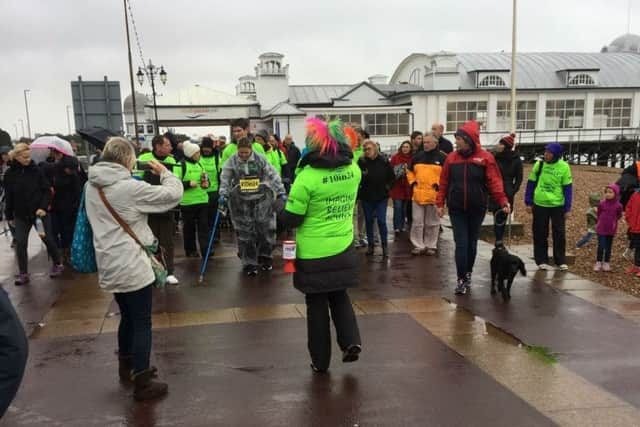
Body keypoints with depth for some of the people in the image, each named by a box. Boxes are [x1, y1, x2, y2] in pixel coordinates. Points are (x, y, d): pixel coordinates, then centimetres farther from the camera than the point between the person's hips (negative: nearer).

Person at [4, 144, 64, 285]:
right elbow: (9, 197, 5)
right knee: (20, 243, -3)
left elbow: (47, 191, -5)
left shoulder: (37, 170, -7)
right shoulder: (10, 174, -2)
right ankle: (23, 273, 8)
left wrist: (43, 207, -18)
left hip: (40, 212, -2)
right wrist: (9, 216, 8)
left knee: (48, 239, 4)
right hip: (21, 215, 2)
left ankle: (58, 264, 24)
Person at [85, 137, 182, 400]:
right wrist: (164, 172, 2)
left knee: (127, 317, 25)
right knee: (142, 323, 3)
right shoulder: (130, 188, -19)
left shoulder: (91, 187, 5)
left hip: (109, 266, 8)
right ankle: (142, 384, 10)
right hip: (131, 266, -8)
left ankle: (127, 367, 41)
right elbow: (174, 193, -14)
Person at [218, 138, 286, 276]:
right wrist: (223, 195, -14)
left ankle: (265, 257, 25)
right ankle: (249, 263, 12)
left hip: (261, 199, 0)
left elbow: (273, 176, -4)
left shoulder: (260, 159, -3)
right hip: (241, 202, 0)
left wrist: (281, 192, -10)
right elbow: (225, 179, -2)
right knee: (245, 232, 2)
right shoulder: (232, 161, -1)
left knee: (265, 228, 3)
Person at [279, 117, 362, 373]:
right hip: (343, 249, 4)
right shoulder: (353, 171, -3)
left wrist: (285, 207, 6)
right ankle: (351, 340, 7)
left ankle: (320, 360, 20)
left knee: (317, 304, 10)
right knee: (340, 296, 23)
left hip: (313, 253, -4)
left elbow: (291, 219, -13)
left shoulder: (308, 177, -19)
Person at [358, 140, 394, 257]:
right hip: (366, 196, 1)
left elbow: (391, 177, 6)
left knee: (381, 221, -2)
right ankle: (370, 244, 21)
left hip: (381, 196, -1)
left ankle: (385, 245, 10)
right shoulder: (361, 162, -7)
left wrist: (387, 187, -2)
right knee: (369, 221, 9)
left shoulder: (384, 161, -5)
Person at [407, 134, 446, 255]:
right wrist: (412, 182, 9)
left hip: (434, 196, -3)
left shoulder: (442, 158, -3)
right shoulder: (417, 157, 9)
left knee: (432, 223, 7)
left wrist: (440, 184, -10)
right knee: (417, 222, 4)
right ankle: (418, 245, 12)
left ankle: (431, 246, 18)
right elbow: (409, 171, 22)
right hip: (418, 195, 3)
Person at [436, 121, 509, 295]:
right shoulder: (451, 158, 0)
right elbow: (444, 182, 4)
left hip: (477, 209, 0)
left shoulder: (485, 158, -6)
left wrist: (503, 201, -20)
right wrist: (440, 203, 1)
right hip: (456, 209, 0)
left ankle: (468, 273, 30)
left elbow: (494, 182, -9)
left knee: (472, 243, 13)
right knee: (461, 244, -3)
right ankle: (461, 279, 1)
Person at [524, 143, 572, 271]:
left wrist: (567, 208, -2)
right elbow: (531, 183, 5)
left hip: (557, 206, -1)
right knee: (540, 234, 6)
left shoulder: (564, 167, -4)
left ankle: (561, 261, 15)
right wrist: (528, 202, 3)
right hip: (539, 205, 1)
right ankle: (542, 260, 16)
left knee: (559, 234, 4)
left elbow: (567, 188, 0)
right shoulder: (539, 164, 0)